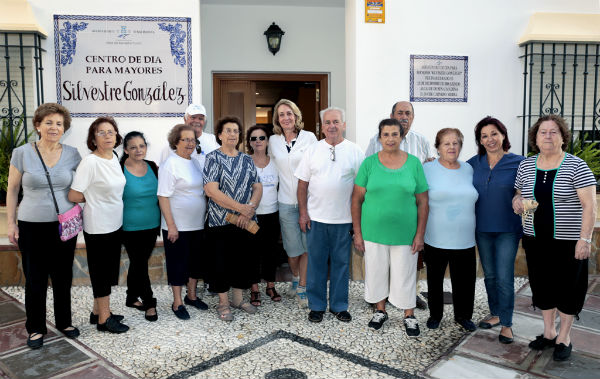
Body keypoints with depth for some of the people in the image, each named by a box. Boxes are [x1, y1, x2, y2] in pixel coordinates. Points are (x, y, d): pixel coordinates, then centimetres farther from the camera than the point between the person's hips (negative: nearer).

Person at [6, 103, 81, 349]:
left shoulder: (72, 154, 1)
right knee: (35, 279, 7)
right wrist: (11, 223, 0)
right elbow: (12, 190, 2)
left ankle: (64, 322, 30)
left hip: (64, 225, 2)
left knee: (63, 277, 12)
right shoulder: (22, 153, -3)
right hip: (32, 227, -2)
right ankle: (36, 328, 24)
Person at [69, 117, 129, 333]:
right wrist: (93, 199, -4)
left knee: (108, 270, 16)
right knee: (101, 271, 4)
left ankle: (98, 311, 32)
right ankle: (104, 319, 18)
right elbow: (74, 196, -18)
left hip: (114, 224, 7)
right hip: (98, 226, -7)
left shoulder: (114, 158, 5)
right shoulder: (90, 162, -19)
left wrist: (98, 197, 6)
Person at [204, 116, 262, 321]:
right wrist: (241, 208, -19)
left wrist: (249, 210, -12)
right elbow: (211, 190, -16)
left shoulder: (247, 159, 9)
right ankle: (223, 303, 21)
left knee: (242, 259, 12)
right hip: (220, 220, -4)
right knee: (221, 261, 4)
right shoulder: (213, 158, -5)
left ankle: (238, 298, 30)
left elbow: (258, 187, 5)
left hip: (245, 221, 5)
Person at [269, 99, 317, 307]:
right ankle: (295, 278, 33)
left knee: (307, 245, 0)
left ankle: (302, 287, 13)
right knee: (292, 247, 7)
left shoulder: (309, 137, -1)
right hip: (286, 202, 2)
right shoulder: (273, 140, 7)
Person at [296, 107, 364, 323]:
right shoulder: (312, 150, 4)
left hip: (344, 219, 0)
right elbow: (303, 184, 5)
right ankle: (317, 305, 23)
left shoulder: (355, 151, 2)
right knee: (316, 263, 8)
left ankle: (339, 306, 25)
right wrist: (303, 212, -2)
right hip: (315, 218, 1)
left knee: (341, 263, 9)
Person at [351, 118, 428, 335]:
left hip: (405, 233, 0)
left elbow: (422, 202, 1)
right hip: (373, 232, 1)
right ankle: (380, 311, 36)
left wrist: (420, 234, -3)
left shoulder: (414, 163, -1)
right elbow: (357, 199, 0)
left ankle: (409, 316, 31)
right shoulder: (369, 163, -2)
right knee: (376, 272, 13)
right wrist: (357, 233, -3)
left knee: (405, 275, 9)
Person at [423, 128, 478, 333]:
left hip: (465, 239, 3)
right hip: (436, 239, -3)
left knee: (465, 281, 11)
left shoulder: (468, 169, 7)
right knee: (435, 279, 12)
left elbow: (472, 198, 19)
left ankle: (463, 315, 33)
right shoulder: (428, 169, -6)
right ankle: (435, 314, 32)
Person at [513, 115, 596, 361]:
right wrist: (517, 200, -7)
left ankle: (564, 338, 26)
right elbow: (519, 192, 17)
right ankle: (548, 332, 32)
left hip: (568, 241, -4)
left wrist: (585, 239, -17)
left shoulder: (576, 166, -10)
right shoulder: (525, 166, 3)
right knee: (542, 286, 14)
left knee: (568, 289, 8)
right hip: (535, 240, 4)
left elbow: (589, 205, -12)